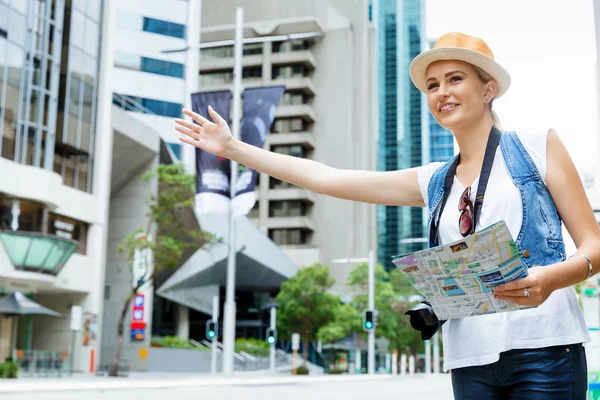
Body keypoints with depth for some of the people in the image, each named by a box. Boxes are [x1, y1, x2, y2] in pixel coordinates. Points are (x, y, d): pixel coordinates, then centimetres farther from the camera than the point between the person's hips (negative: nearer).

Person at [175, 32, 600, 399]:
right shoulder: (433, 182, 13)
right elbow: (324, 178, 14)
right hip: (470, 359, 4)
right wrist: (233, 148, 14)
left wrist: (550, 278, -21)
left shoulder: (538, 147, 4)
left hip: (541, 349, -4)